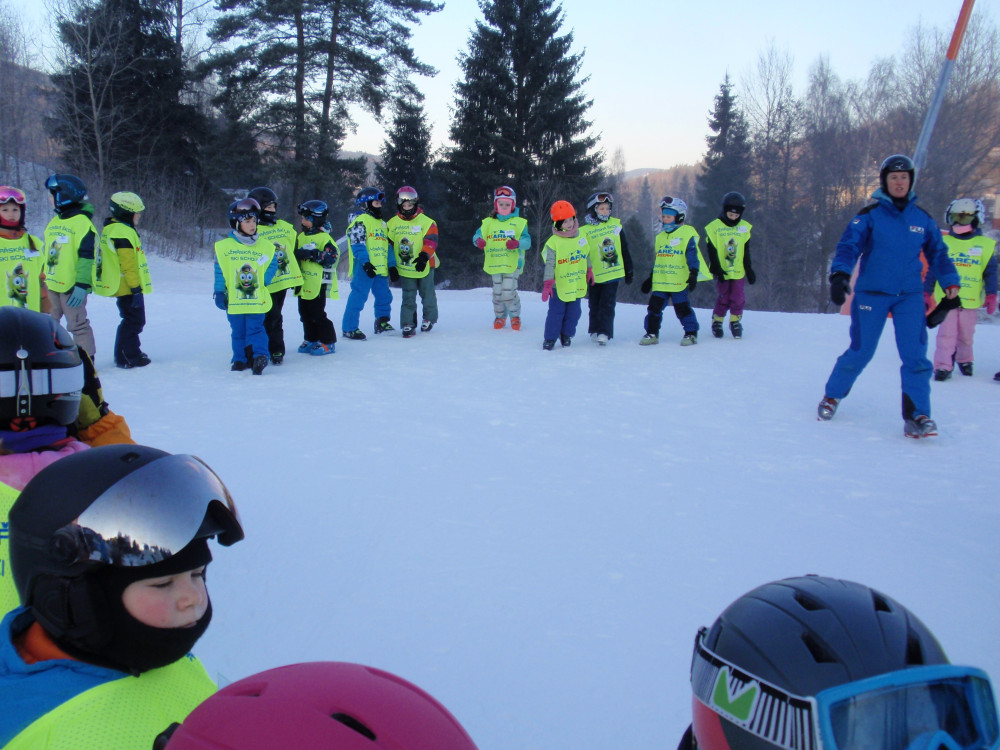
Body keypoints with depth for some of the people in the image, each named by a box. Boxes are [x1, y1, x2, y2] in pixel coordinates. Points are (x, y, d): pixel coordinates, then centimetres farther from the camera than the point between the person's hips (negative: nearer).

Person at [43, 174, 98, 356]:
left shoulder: (83, 222, -11)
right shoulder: (54, 222, 16)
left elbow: (86, 257, -16)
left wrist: (82, 285, -21)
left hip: (72, 286, -8)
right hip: (51, 285, 8)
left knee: (77, 325, -2)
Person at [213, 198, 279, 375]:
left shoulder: (265, 247, 4)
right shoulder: (224, 247, 2)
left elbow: (272, 265, 12)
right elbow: (219, 272, 5)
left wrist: (262, 280, -3)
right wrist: (219, 292, 0)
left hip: (257, 299, -1)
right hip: (234, 300, 1)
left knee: (256, 329, -9)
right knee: (237, 332, 10)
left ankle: (260, 356, -11)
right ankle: (240, 360, 20)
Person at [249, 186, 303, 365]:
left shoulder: (285, 227, 14)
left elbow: (292, 252, 21)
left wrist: (297, 277, 18)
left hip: (283, 280, 5)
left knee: (275, 317, 12)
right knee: (273, 317, -5)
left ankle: (275, 349, 18)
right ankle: (276, 350, 6)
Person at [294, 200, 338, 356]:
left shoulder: (324, 238, -11)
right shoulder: (301, 237, 14)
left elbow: (331, 257, -22)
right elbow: (296, 257, 24)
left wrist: (312, 254, -27)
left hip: (318, 285, -8)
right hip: (304, 286, 8)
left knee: (317, 315, -4)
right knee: (305, 314, 14)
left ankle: (328, 342, 6)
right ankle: (311, 340, 26)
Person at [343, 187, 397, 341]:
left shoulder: (382, 224, 24)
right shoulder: (360, 220, -4)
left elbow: (388, 246, 24)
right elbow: (357, 244, -14)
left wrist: (392, 265, 15)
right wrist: (365, 262, -24)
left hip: (380, 269, 8)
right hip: (364, 269, -8)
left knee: (384, 296, 12)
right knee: (359, 296, -9)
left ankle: (382, 323, 28)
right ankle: (349, 328, -5)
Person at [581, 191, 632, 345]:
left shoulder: (616, 225, 4)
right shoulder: (585, 231, -2)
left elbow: (625, 250, 10)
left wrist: (629, 271, 12)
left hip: (613, 273, 0)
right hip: (595, 276, 0)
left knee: (607, 304, -5)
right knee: (594, 305, 10)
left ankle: (604, 332, -4)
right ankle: (594, 330, 25)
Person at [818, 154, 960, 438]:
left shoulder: (923, 218, 8)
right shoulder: (869, 215, -3)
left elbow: (938, 252, 17)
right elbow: (849, 245, -12)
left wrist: (950, 280, 9)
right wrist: (840, 275, -27)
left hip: (910, 296, 3)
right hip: (871, 293, -3)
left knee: (915, 355, -8)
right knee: (861, 351, 3)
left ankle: (917, 415, 0)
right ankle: (833, 395, 26)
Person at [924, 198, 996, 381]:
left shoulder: (985, 245, 4)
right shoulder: (943, 243, 5)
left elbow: (990, 272, 7)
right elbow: (932, 270, 7)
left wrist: (991, 295, 0)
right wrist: (926, 293, 4)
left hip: (971, 300, 1)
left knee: (966, 335, 12)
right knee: (946, 333, -7)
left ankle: (964, 360, 33)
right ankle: (943, 366, -6)